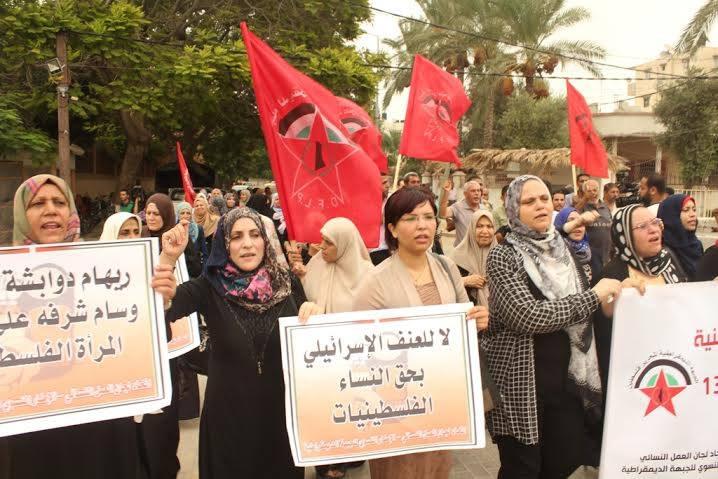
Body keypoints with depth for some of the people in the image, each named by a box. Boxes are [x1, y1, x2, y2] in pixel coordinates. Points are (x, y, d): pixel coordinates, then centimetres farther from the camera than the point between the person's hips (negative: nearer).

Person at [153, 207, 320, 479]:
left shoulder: (288, 283, -4)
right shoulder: (210, 286, -9)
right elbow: (161, 310, -26)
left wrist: (312, 317, -19)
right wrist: (168, 259, -38)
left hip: (281, 407, 2)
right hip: (229, 409, -2)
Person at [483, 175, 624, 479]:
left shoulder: (563, 250, 8)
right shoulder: (503, 256, -12)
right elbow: (528, 316, -25)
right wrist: (594, 296, -20)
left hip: (565, 377, 6)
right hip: (520, 382, -6)